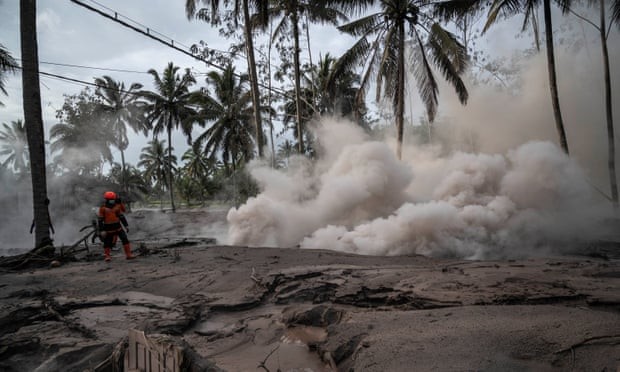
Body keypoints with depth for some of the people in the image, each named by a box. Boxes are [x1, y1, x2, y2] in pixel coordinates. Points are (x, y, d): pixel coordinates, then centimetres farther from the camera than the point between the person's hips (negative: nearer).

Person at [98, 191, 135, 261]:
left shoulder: (117, 206, 5)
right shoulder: (103, 208, -7)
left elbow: (121, 216, 13)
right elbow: (100, 220, -7)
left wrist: (126, 225, 10)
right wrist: (101, 230, -12)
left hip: (118, 227, 4)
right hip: (108, 229, -4)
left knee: (125, 239, -3)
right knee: (107, 242, 6)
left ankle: (128, 254, 1)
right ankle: (106, 256, 25)